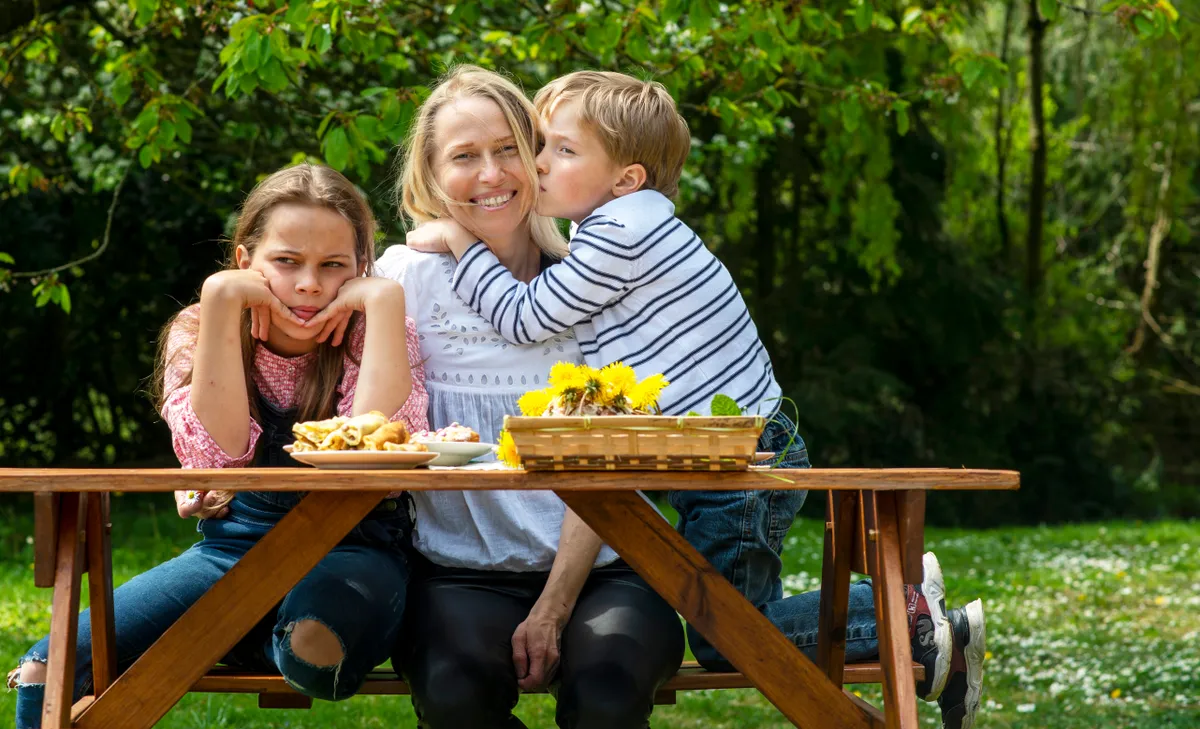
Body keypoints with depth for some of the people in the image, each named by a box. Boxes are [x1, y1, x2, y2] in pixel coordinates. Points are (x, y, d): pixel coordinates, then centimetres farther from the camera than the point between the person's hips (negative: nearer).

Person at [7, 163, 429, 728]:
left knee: (315, 644, -39)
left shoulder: (375, 336, -5)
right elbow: (216, 458, -19)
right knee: (49, 671, -13)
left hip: (351, 549, -3)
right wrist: (220, 300, -21)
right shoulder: (197, 334, -1)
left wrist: (384, 298, -22)